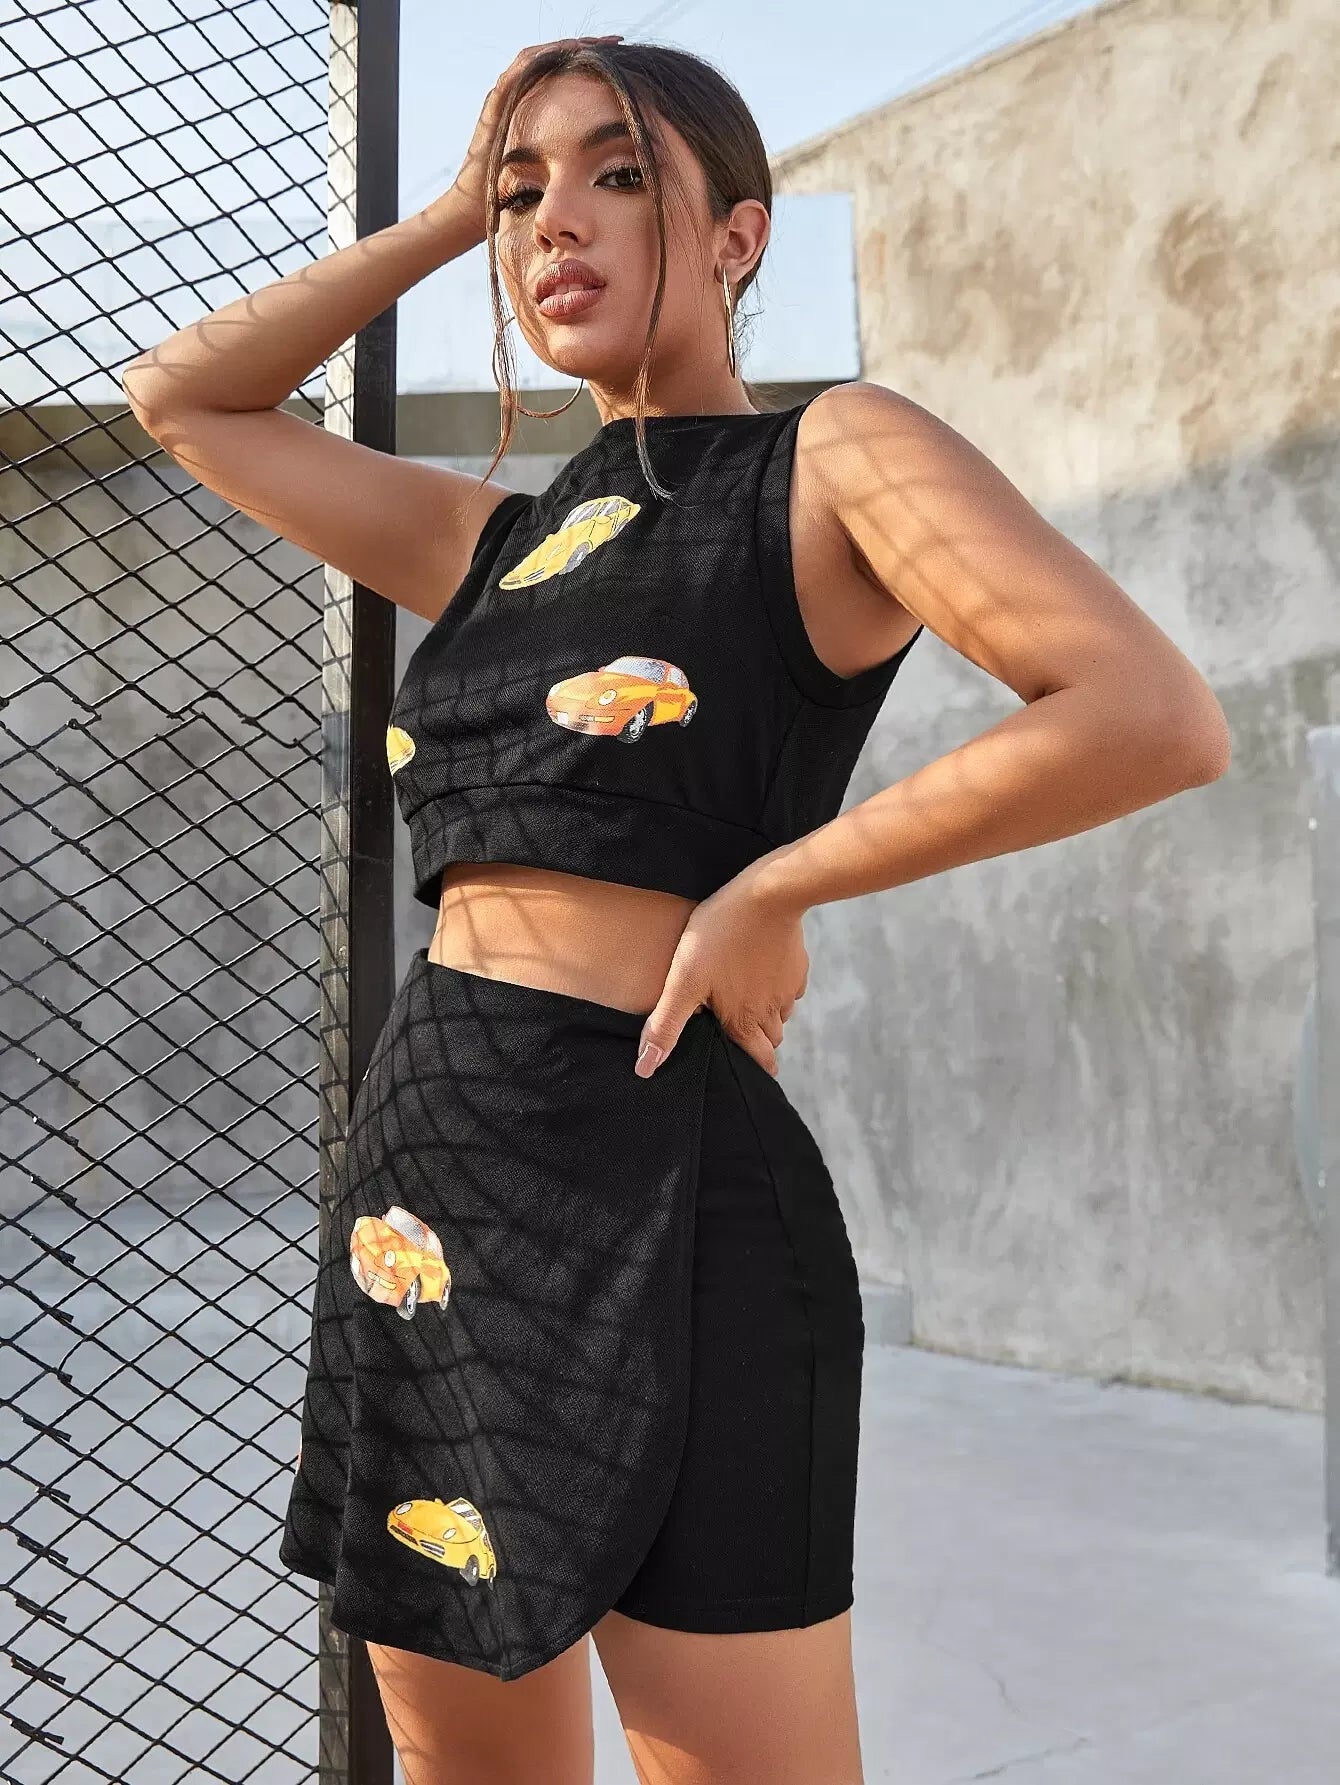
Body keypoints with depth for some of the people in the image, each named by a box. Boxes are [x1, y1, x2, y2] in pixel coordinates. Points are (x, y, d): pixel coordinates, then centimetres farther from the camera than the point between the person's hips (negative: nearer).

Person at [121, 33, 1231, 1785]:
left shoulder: (836, 457, -2)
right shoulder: (496, 538, 16)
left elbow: (1161, 718, -16)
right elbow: (181, 397, 25)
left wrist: (772, 885, -13)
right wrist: (447, 217, 18)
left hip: (657, 1186, -7)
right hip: (418, 1185, 7)